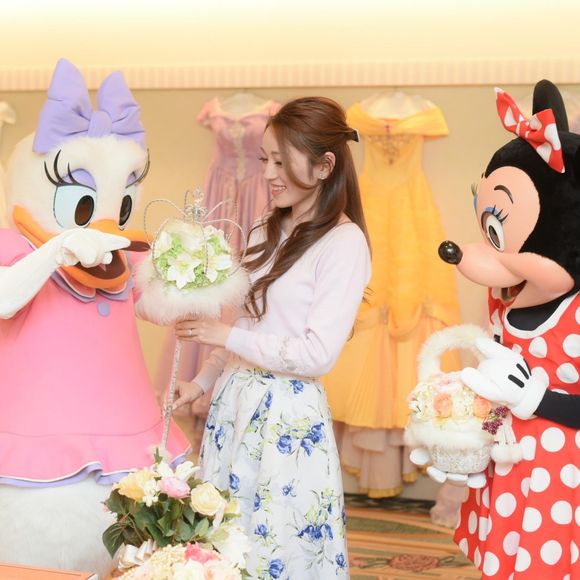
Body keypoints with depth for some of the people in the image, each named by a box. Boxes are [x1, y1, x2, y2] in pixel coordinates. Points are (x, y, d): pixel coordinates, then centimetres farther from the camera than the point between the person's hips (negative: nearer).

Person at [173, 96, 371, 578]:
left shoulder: (344, 243, -13)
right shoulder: (266, 233, 10)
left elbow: (318, 354, -18)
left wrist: (224, 336, -15)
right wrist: (202, 382, 13)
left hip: (288, 414, -7)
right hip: (234, 400, 7)